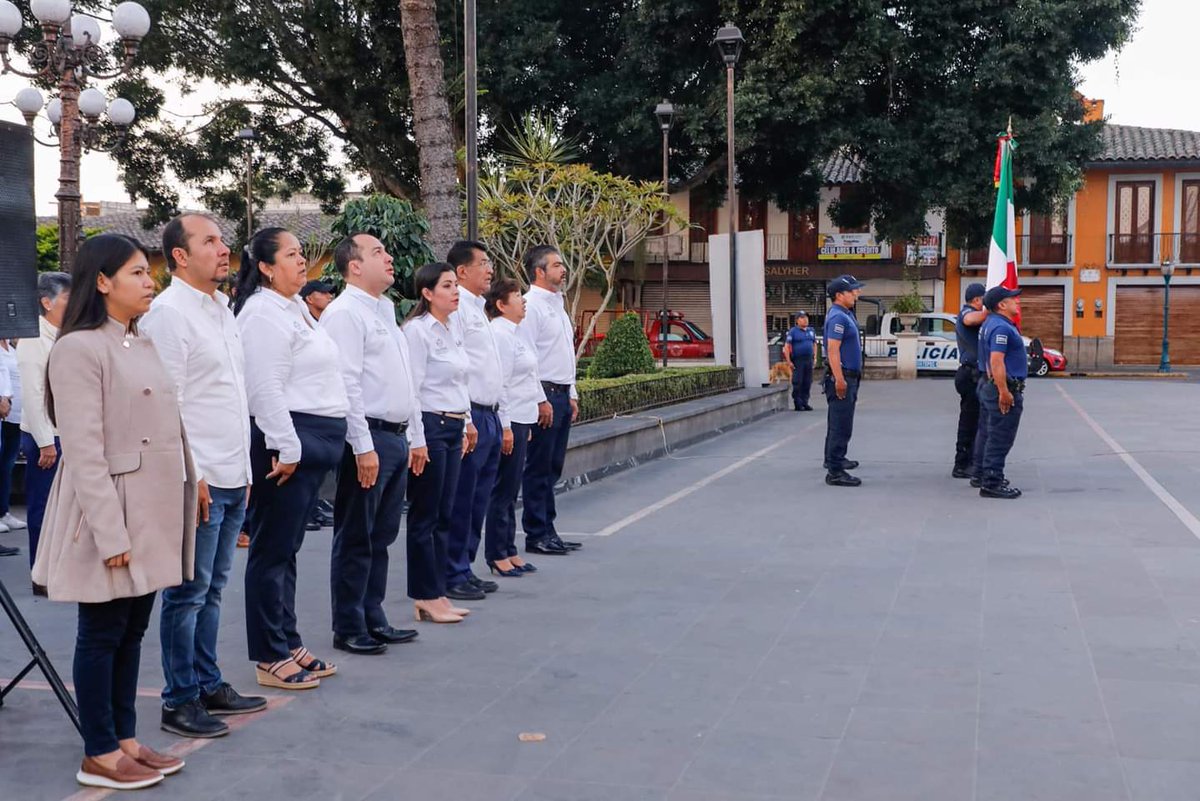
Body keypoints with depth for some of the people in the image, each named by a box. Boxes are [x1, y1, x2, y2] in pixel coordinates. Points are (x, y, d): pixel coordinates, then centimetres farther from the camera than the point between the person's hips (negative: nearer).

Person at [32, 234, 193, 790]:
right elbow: (84, 451, -18)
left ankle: (125, 740, 23)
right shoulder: (79, 348, -13)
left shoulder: (142, 345, 13)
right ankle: (98, 755, 13)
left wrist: (184, 499, 15)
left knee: (133, 630, 13)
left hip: (153, 513, 8)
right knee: (103, 633, 3)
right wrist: (111, 532, -21)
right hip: (110, 513, -8)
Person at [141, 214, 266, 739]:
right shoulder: (168, 312, -11)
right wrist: (190, 477, -18)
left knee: (212, 588, 15)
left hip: (232, 478, 8)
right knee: (189, 592, -1)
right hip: (199, 479, -8)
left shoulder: (222, 308, 16)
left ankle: (207, 684, 25)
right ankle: (180, 701, 9)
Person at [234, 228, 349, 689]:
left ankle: (288, 645, 24)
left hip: (311, 442, 10)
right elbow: (266, 388, -20)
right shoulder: (264, 313, -12)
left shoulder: (292, 308, 19)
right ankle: (271, 659, 6)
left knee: (286, 549, 16)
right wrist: (286, 448, -21)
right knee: (273, 550, -2)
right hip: (288, 441, -10)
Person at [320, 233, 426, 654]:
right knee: (356, 539, 0)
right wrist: (363, 447, -22)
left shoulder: (386, 310, 18)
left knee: (381, 537, 14)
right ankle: (349, 628, 9)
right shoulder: (345, 313, -11)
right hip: (368, 438, -9)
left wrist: (416, 438, 19)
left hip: (396, 438, 9)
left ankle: (374, 619, 24)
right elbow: (347, 385, -18)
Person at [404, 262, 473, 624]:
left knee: (443, 515, 11)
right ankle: (426, 598, 9)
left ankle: (437, 594, 18)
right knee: (425, 516, 1)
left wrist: (464, 427, 17)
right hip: (430, 426, -8)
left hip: (453, 427, 8)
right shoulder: (417, 330, -12)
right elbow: (412, 388, -15)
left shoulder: (454, 327, 13)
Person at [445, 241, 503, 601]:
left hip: (489, 416, 10)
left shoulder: (476, 308, 20)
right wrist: (464, 420, -21)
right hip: (470, 416, -10)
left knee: (478, 500, 13)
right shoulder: (455, 307, -11)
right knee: (460, 501, -3)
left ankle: (465, 570, 21)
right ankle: (452, 576, 4)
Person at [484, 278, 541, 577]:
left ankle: (509, 551, 21)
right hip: (509, 420, -10)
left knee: (510, 490, 14)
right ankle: (497, 555, 6)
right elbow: (499, 384, -19)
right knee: (503, 490, -2)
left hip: (521, 419, 10)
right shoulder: (500, 334, -15)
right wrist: (505, 427, -20)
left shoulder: (515, 333, 15)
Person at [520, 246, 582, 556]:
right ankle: (537, 535, 3)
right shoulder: (531, 305, -11)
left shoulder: (558, 304, 18)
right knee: (538, 469, -3)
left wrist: (572, 395, 19)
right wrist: (540, 400, -19)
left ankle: (547, 531, 19)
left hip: (561, 394, 9)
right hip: (544, 395, -9)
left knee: (553, 468, 12)